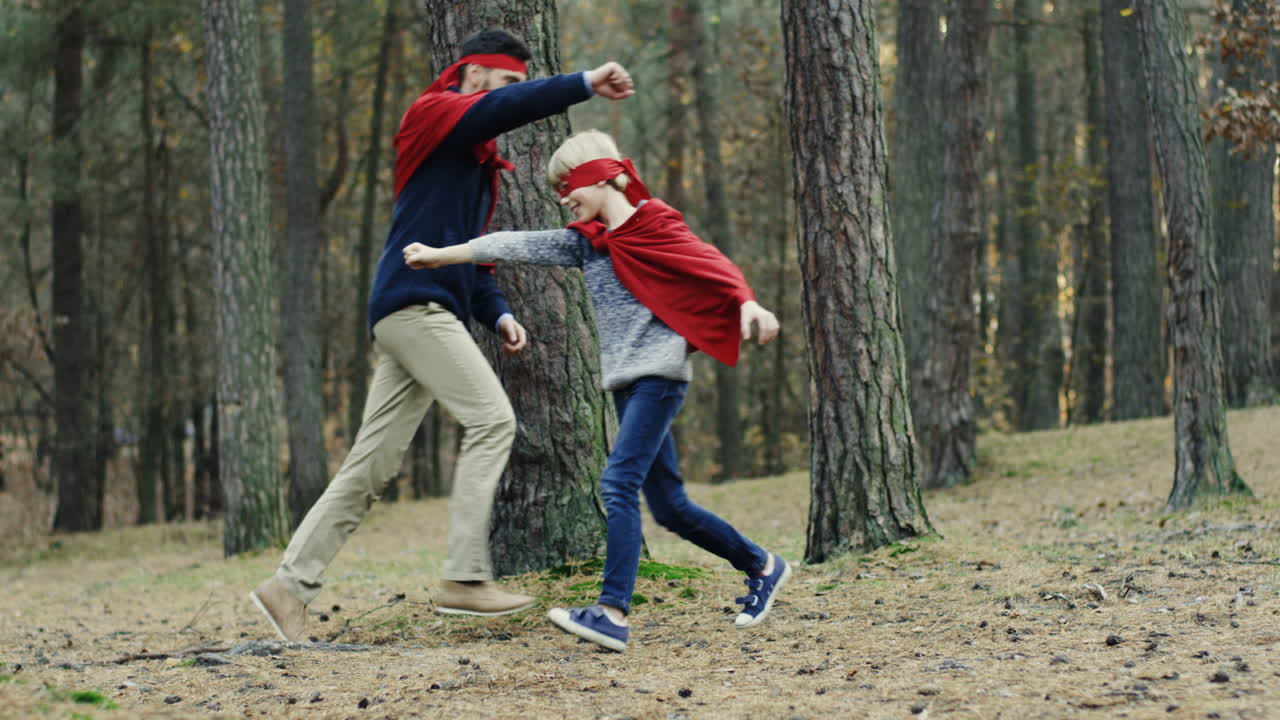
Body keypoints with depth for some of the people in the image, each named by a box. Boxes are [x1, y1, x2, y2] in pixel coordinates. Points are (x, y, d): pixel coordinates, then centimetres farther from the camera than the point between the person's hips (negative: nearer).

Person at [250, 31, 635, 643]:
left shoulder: (479, 160, 27)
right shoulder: (434, 115, 0)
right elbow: (505, 109, -21)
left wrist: (497, 314, 12)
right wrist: (584, 85, -26)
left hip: (427, 315, 9)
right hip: (414, 300, -9)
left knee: (370, 467, 5)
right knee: (491, 417, -16)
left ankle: (290, 585, 6)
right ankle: (464, 578, -18)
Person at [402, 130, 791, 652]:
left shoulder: (655, 226, -3)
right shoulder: (585, 242, 15)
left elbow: (713, 267, -10)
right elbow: (518, 247, 12)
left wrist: (749, 304, -27)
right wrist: (440, 256, 10)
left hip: (660, 373, -8)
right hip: (625, 379, 8)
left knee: (619, 481, -20)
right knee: (668, 505, 9)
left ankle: (613, 614, -26)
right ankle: (761, 566, 27)